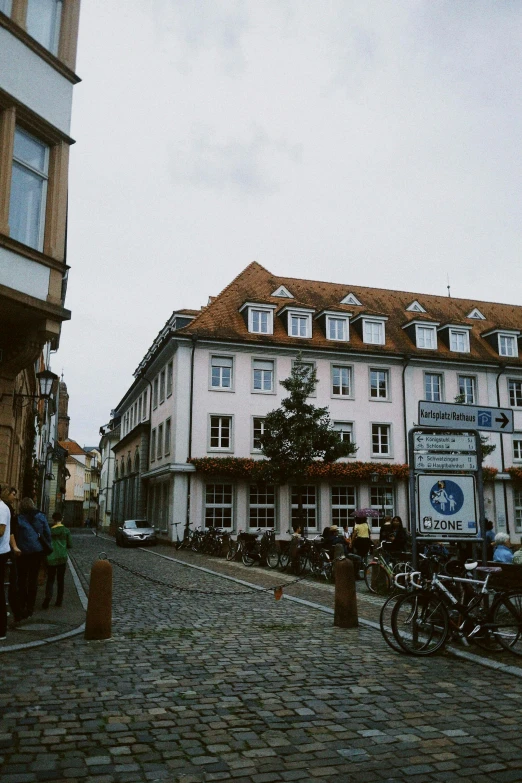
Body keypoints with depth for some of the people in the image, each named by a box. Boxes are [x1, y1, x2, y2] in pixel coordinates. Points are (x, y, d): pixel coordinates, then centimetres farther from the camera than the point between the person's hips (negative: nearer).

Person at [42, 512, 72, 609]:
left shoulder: (50, 530, -1)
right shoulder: (66, 530, -1)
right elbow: (70, 545, 2)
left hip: (51, 558, 0)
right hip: (62, 558, 0)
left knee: (50, 579, 6)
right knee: (60, 580, 11)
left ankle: (48, 596, -18)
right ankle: (59, 601, 12)